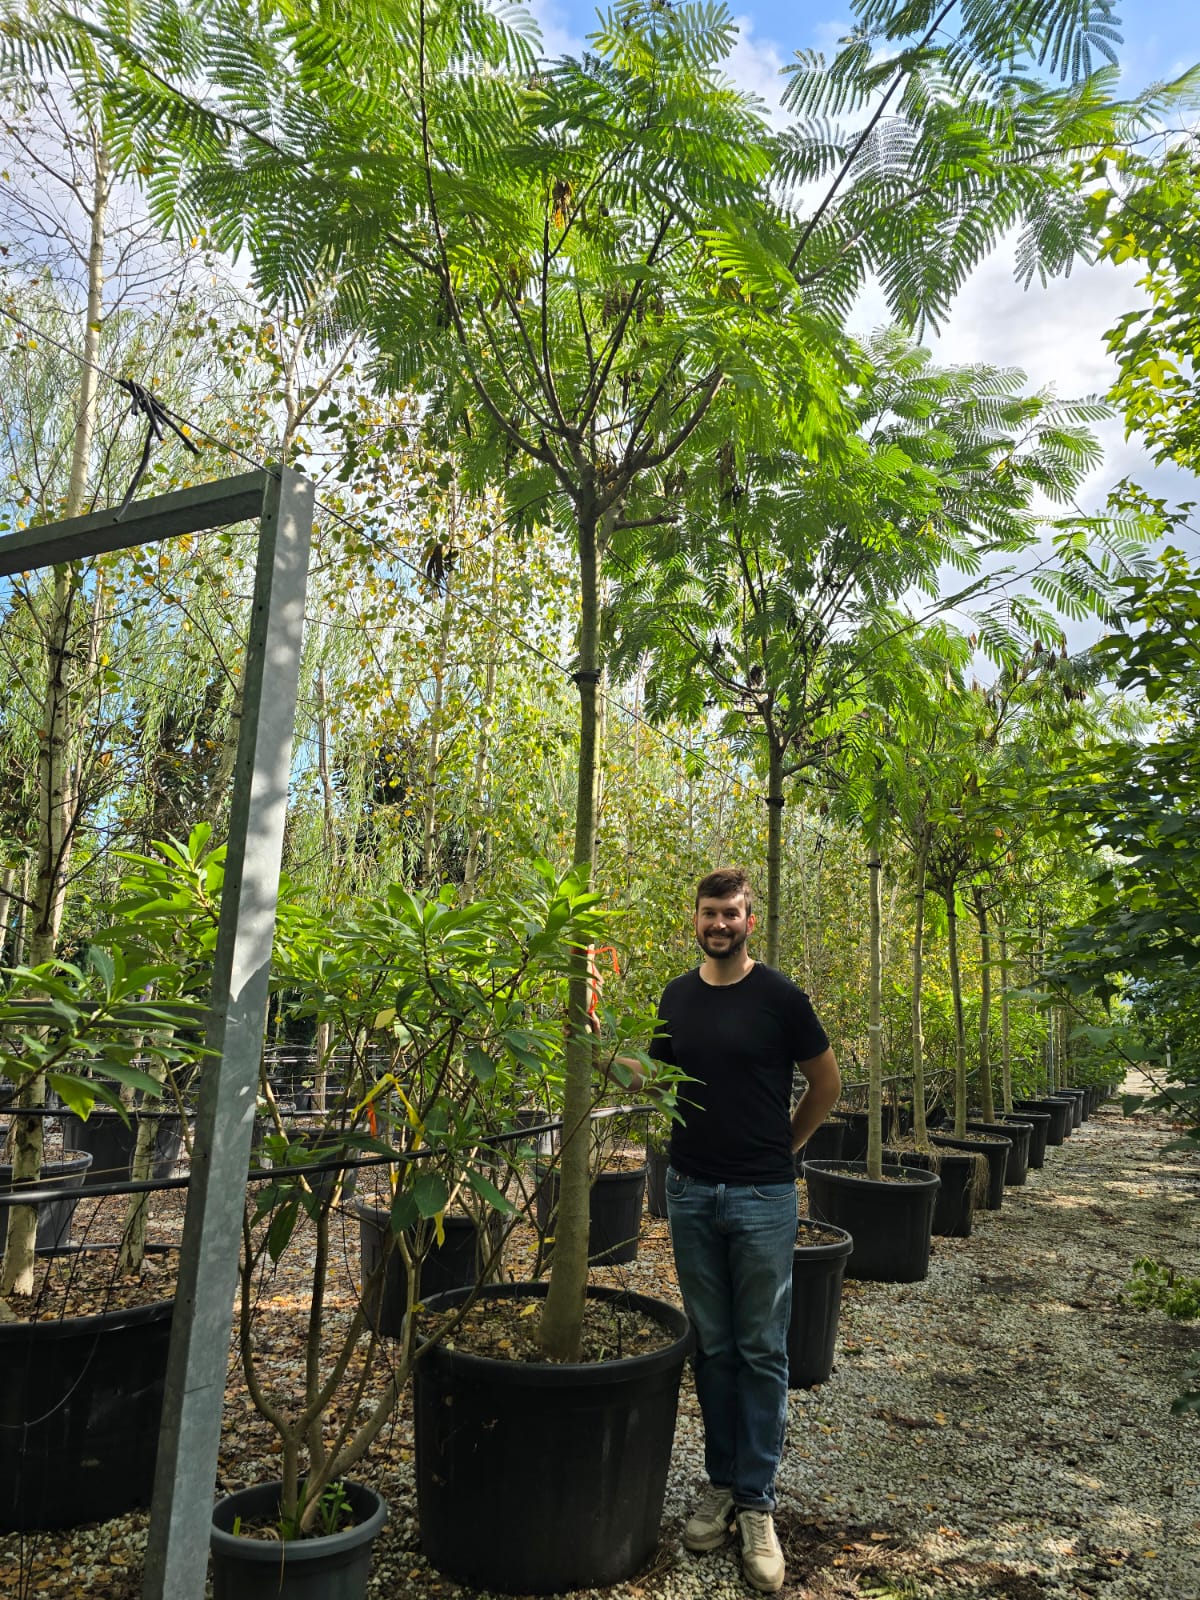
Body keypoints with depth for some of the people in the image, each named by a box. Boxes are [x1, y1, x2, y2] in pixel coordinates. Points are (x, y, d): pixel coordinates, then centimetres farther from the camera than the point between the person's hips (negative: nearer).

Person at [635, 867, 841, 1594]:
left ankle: (757, 1504, 17)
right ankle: (722, 1483, 29)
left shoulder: (779, 995, -10)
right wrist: (609, 1062, -3)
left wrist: (782, 1147, 5)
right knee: (713, 1346, 14)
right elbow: (656, 1079, 16)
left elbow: (827, 1083, 0)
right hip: (691, 1192, 4)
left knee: (763, 1351, 5)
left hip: (763, 1198, -4)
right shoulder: (677, 996, 3)